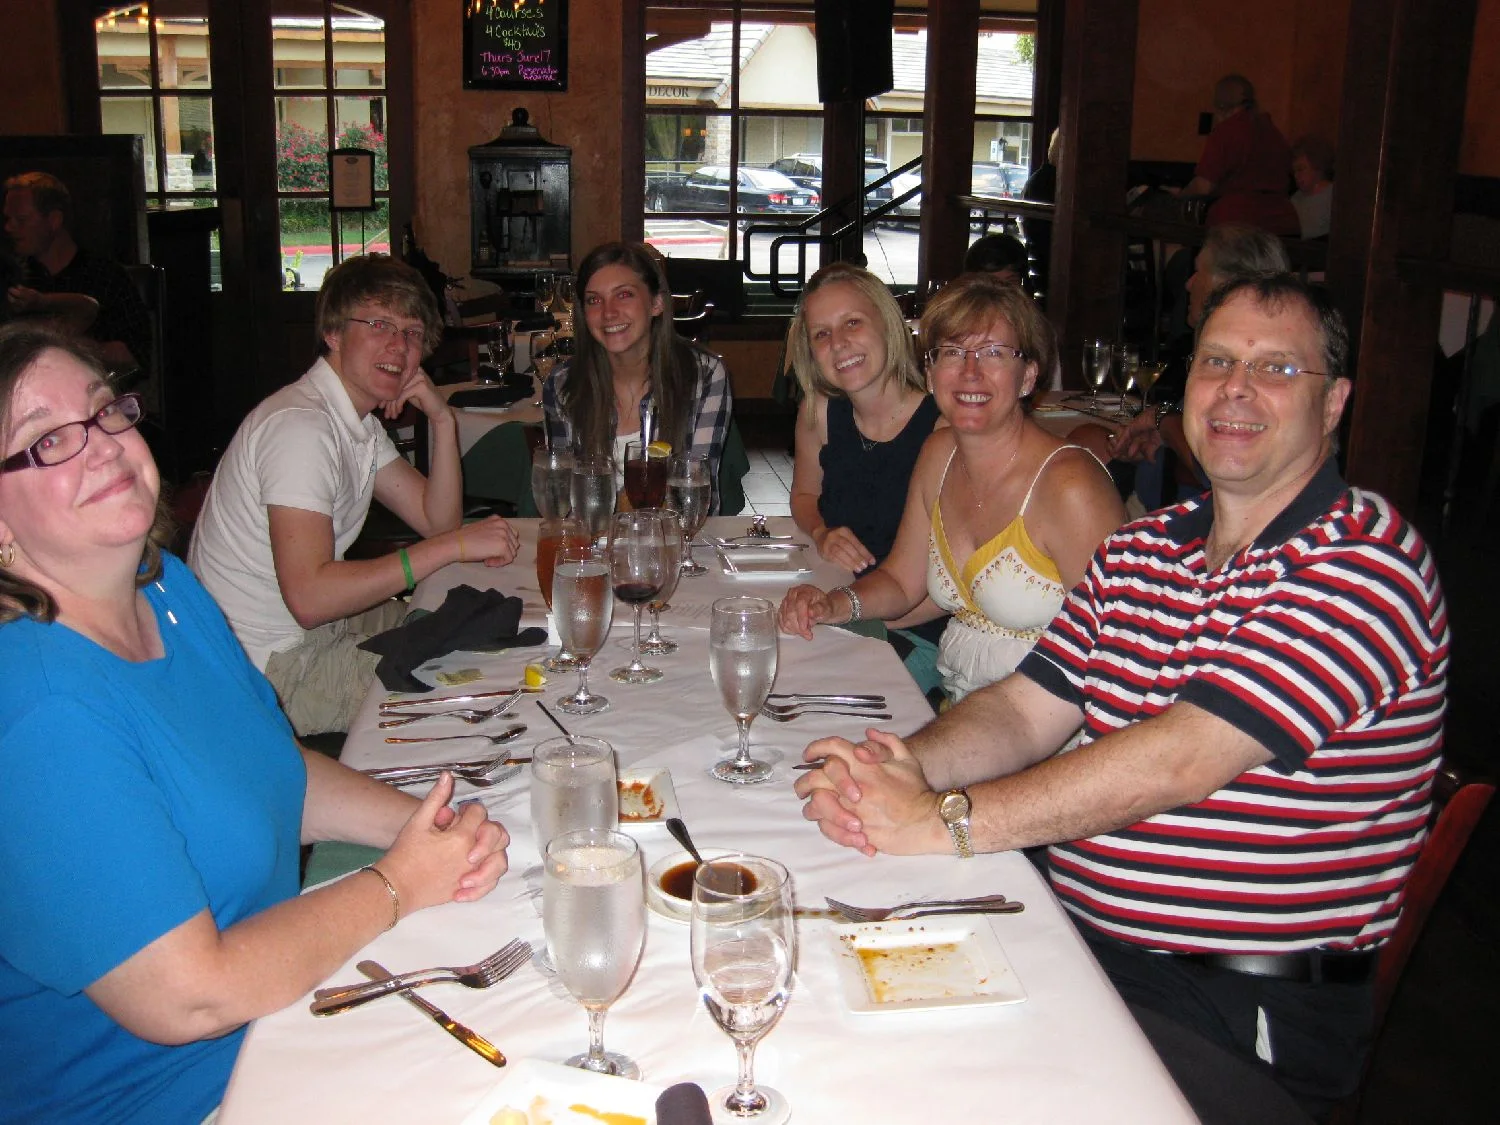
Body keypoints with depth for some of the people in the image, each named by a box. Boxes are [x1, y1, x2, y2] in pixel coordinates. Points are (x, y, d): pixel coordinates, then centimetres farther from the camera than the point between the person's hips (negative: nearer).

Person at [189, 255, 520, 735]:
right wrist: (454, 545, -30)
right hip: (271, 668, -10)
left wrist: (442, 420, -6)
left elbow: (436, 519, 9)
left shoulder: (361, 420, 8)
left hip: (318, 625, 10)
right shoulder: (300, 425, -24)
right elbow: (309, 596, -33)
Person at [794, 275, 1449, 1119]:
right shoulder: (1141, 549, 11)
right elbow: (1026, 710, 6)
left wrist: (943, 820, -23)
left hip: (1245, 1014, -6)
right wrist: (903, 766, -16)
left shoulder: (1365, 560, -14)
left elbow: (1180, 759, -24)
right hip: (1080, 940, 6)